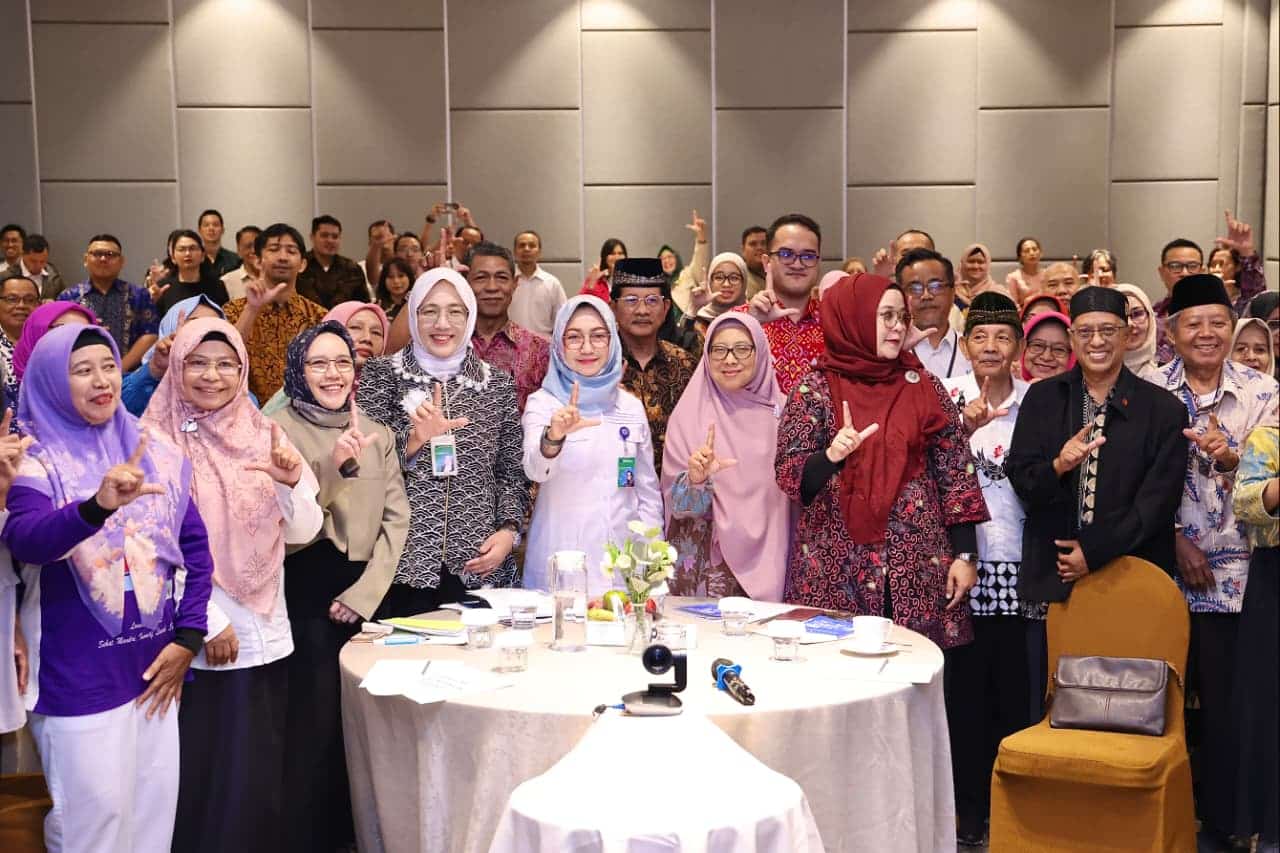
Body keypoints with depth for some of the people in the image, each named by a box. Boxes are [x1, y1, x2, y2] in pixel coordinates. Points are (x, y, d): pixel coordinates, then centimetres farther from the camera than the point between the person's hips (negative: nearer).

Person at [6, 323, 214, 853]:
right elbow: (25, 540, -28)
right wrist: (97, 506, -46)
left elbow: (196, 547, 9)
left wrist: (187, 638, 0)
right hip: (77, 675, -4)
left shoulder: (155, 453, 5)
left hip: (154, 666, 4)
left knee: (153, 807, 14)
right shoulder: (36, 461, -8)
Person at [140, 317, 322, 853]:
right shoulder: (156, 441, -7)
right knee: (199, 769, 4)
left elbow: (302, 533, 3)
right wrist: (209, 620, -13)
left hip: (265, 632, 4)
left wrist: (291, 482, -16)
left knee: (260, 772, 10)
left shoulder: (264, 435, 6)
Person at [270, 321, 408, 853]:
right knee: (313, 725, -4)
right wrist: (333, 464, -23)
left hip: (365, 595, 4)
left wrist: (364, 594, -7)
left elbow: (396, 519, 4)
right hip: (305, 594, -4)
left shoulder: (378, 434, 10)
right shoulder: (277, 429, -3)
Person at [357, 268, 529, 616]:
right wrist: (415, 439, -19)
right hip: (404, 565, -2)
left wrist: (508, 529, -3)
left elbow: (512, 473, 12)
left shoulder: (498, 384, 9)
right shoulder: (381, 374, 3)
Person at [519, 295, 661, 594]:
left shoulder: (630, 405, 8)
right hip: (561, 565, -3)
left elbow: (648, 489, 13)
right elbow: (535, 470, -22)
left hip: (623, 559, 3)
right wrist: (553, 436, -42)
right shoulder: (543, 403, -4)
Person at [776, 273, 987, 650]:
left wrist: (964, 554, 1)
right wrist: (830, 456, -24)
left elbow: (955, 470, 6)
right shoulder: (814, 391, 1)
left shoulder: (924, 386, 7)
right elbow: (788, 473, -4)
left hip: (919, 570, 2)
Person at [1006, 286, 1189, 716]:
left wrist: (1096, 551, -10)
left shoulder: (1163, 409, 1)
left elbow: (1158, 499, -4)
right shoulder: (1042, 398, 8)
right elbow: (1018, 477, 3)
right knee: (1048, 708, 6)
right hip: (1051, 578, 2)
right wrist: (1057, 466, -18)